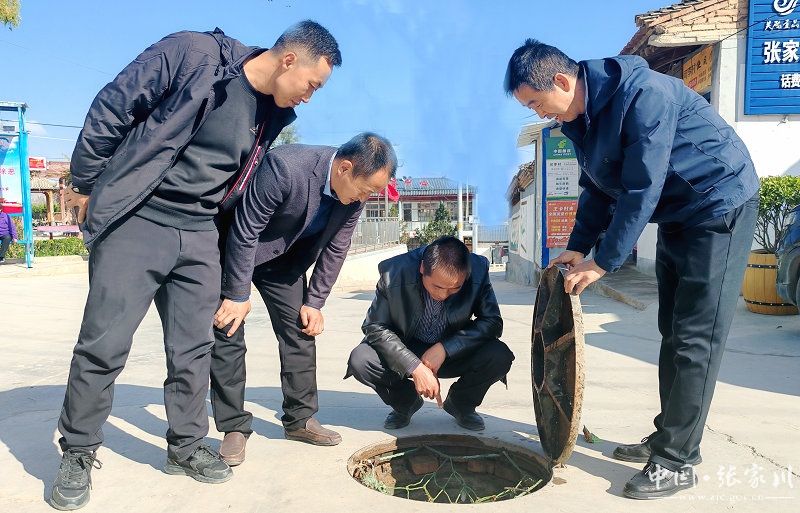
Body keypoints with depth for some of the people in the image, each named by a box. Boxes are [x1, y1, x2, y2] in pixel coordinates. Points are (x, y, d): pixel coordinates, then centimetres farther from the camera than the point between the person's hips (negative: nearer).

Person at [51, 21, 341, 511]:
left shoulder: (275, 114, 5)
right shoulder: (193, 54, -13)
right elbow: (111, 109, -8)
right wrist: (87, 184, -3)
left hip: (199, 235, 5)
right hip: (135, 221, -5)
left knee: (194, 347, 9)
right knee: (103, 345, -1)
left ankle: (186, 446, 25)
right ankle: (78, 453, 18)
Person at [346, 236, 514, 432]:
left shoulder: (479, 270, -22)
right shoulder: (394, 273, -26)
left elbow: (492, 322, -16)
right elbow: (375, 327, -19)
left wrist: (445, 347, -29)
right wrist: (415, 367, -30)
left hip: (453, 352, 1)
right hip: (406, 351, 0)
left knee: (500, 357, -26)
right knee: (360, 360, -27)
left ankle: (460, 404, 7)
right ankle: (406, 402, 6)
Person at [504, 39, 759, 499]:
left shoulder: (643, 94, -27)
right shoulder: (580, 116, 0)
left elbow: (641, 191, -29)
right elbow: (598, 187, 9)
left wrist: (603, 263, -24)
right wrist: (578, 248, 1)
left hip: (720, 206, -9)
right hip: (677, 216, 9)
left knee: (697, 339, -9)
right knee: (674, 334, 11)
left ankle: (678, 463, -2)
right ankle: (668, 438, 22)